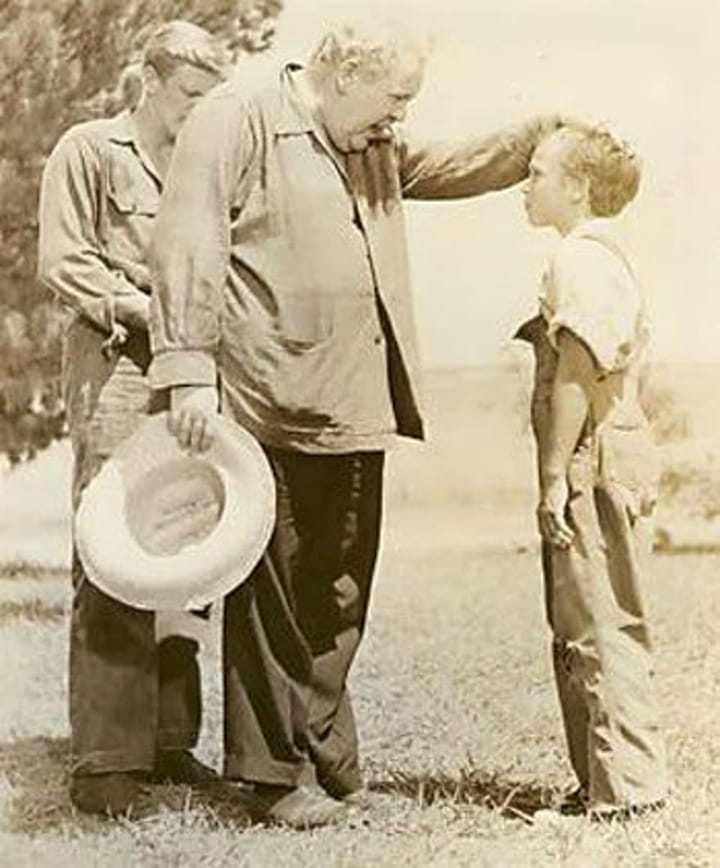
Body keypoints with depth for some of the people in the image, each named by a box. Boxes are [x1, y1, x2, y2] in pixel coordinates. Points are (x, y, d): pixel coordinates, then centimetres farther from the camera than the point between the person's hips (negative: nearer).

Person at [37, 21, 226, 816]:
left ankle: (168, 740, 11)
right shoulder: (88, 151, 4)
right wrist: (145, 309, -13)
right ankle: (104, 759, -10)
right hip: (115, 365, -6)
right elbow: (62, 261, -4)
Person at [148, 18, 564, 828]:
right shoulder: (234, 120, -6)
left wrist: (541, 137, 21)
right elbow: (190, 246, -13)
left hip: (355, 411, 8)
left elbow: (446, 167, 34)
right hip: (269, 406, -8)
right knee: (273, 594, 0)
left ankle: (326, 761, 21)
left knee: (338, 595, 11)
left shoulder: (374, 148, 19)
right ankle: (274, 774, 9)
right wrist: (190, 370, -19)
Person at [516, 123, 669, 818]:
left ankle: (627, 782, -2)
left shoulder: (578, 259, -12)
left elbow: (576, 374, -19)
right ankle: (606, 780, 21)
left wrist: (556, 477, -19)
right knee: (580, 632, 14)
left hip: (592, 467, -10)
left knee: (599, 631, -6)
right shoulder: (608, 255, 19)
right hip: (618, 461, 10)